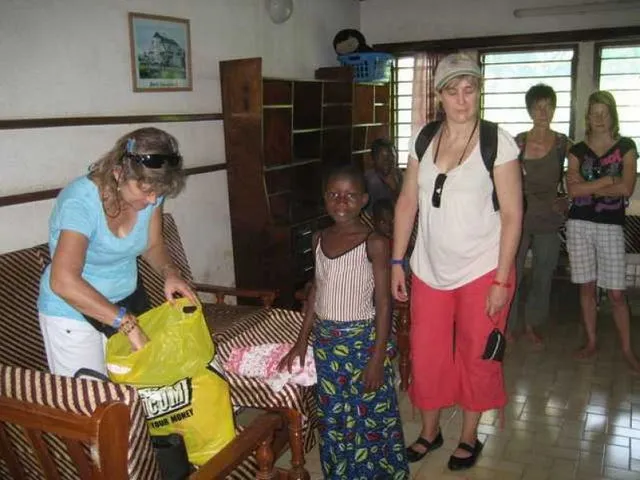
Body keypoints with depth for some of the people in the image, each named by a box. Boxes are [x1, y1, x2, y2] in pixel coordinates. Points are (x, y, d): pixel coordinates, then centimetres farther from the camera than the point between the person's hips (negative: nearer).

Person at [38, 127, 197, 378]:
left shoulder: (150, 193, -12)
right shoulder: (80, 201, -29)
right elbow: (63, 281, -39)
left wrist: (170, 273, -17)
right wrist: (128, 324, -41)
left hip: (125, 303, 5)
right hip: (72, 313, -5)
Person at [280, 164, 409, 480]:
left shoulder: (374, 243, -14)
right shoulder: (320, 239, 3)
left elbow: (384, 304, -12)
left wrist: (378, 358, -15)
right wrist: (301, 342, 11)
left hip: (362, 341, -5)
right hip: (325, 341, 5)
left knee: (370, 419, 9)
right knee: (331, 418, 18)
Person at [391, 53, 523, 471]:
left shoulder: (499, 142, -10)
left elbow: (512, 215, -10)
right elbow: (407, 203, 5)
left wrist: (502, 281, -12)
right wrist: (397, 262, 3)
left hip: (482, 271, -3)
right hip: (430, 270, 4)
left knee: (476, 357, 11)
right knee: (426, 356, 12)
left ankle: (470, 437, 34)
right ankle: (430, 432, 36)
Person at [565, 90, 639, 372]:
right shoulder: (578, 150, 7)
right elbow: (572, 189, -7)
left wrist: (589, 188, -7)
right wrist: (607, 181, -9)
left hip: (611, 225, -2)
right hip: (579, 224, 2)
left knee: (616, 292, -2)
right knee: (586, 287, 8)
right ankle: (591, 342, 20)